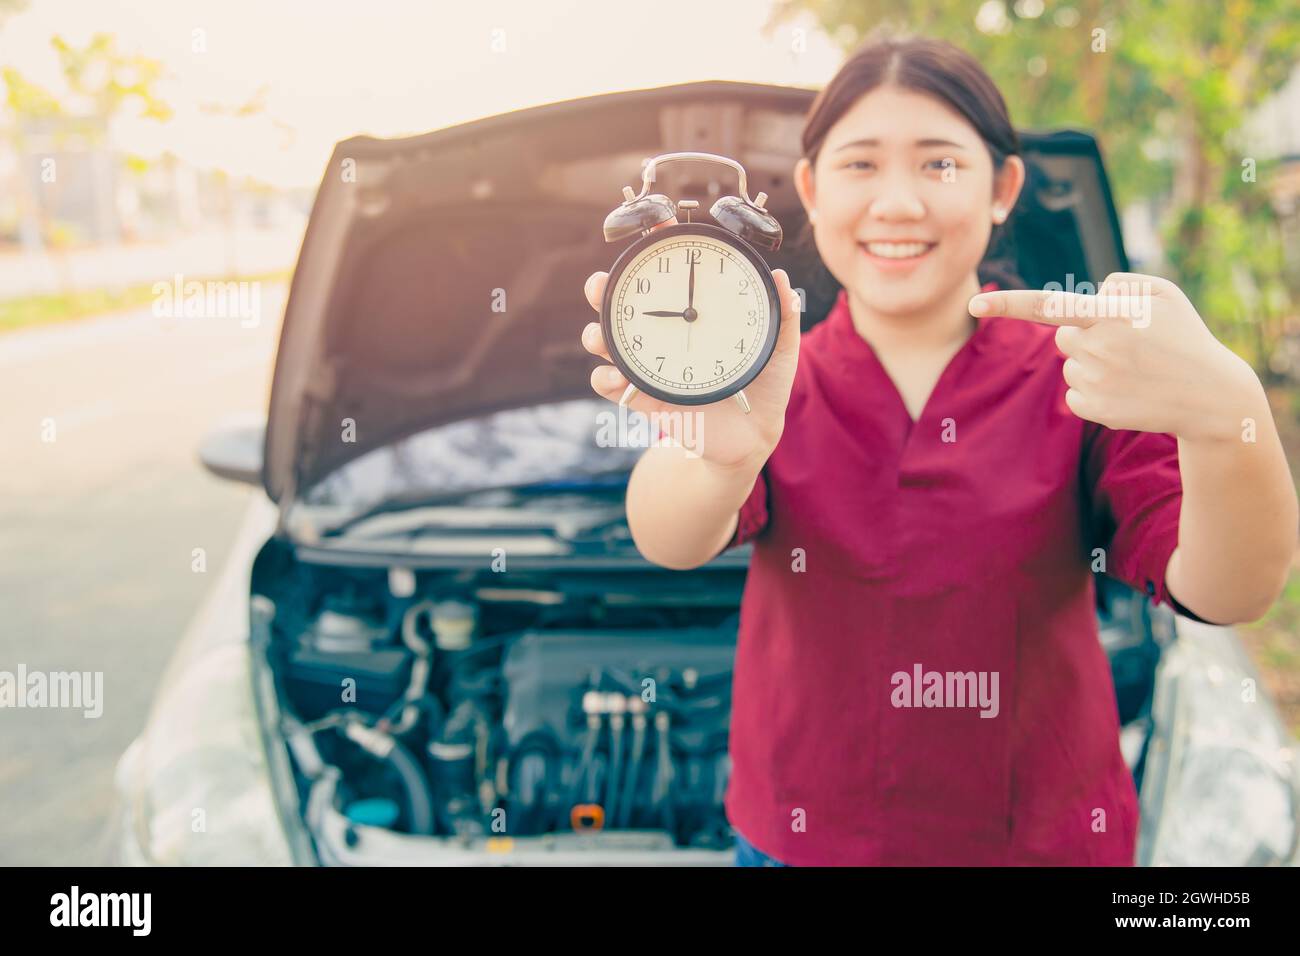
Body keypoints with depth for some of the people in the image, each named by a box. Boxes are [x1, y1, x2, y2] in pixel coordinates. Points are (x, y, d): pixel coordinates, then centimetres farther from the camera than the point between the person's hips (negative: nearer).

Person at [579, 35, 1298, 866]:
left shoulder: (1082, 380, -10)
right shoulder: (768, 389, -7)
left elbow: (1226, 593, -24)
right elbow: (672, 540, -27)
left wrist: (1224, 412, -44)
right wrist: (721, 454, -50)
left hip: (1045, 837, 0)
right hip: (801, 837, 1)